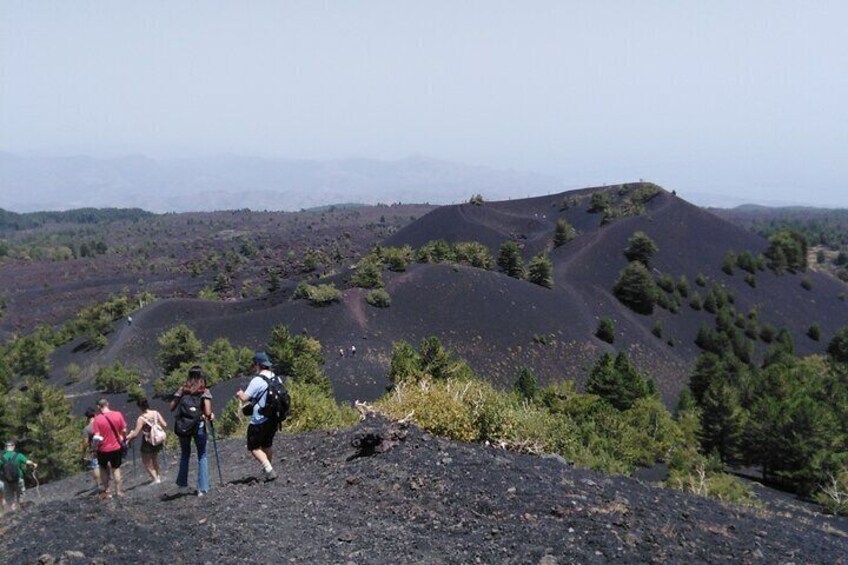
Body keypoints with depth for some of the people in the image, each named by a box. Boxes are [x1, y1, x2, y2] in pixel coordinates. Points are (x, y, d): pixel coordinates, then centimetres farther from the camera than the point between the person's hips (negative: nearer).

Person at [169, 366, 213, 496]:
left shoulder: (182, 390, 3)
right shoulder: (205, 391, -4)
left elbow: (171, 407, 1)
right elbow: (207, 412, -14)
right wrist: (210, 416, 8)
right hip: (198, 425, -3)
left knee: (184, 454, 21)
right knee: (202, 456, 9)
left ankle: (182, 484, 22)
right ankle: (202, 488, 5)